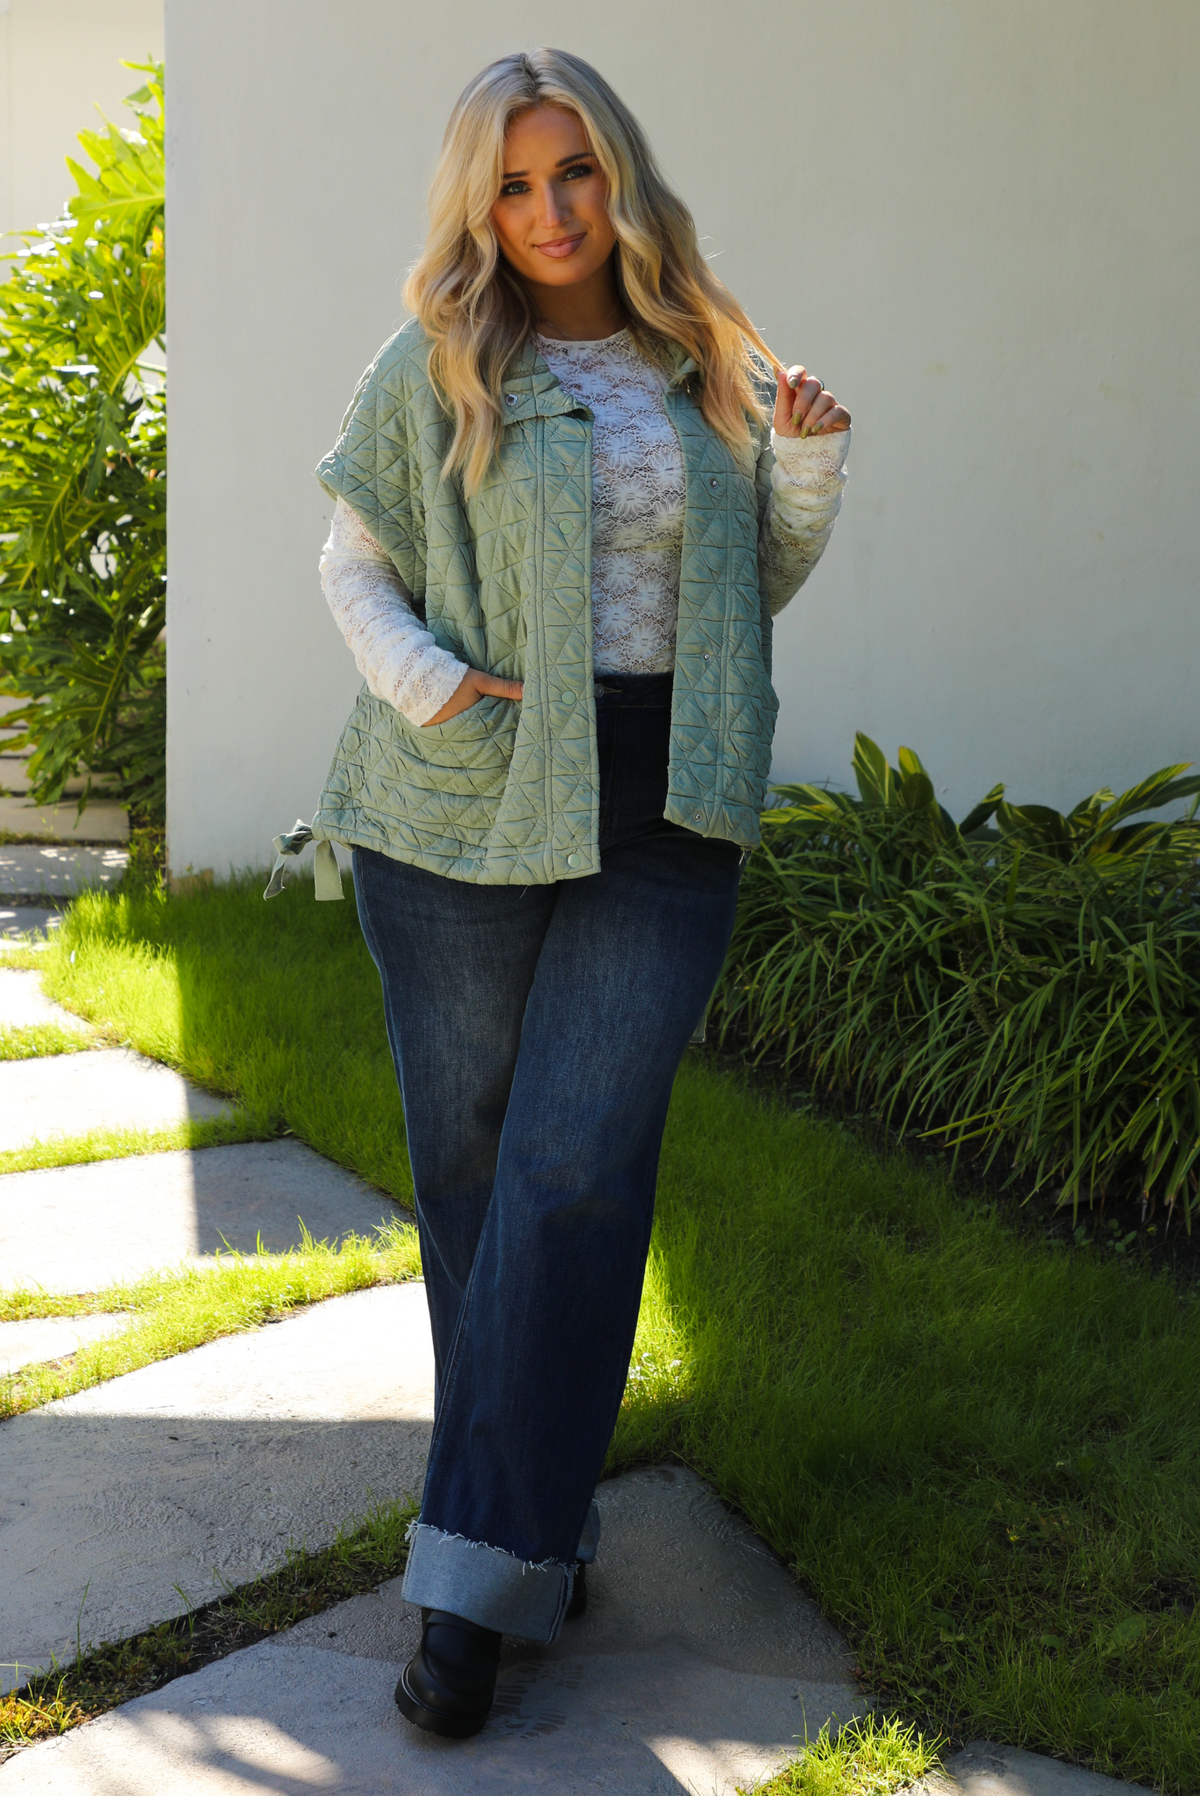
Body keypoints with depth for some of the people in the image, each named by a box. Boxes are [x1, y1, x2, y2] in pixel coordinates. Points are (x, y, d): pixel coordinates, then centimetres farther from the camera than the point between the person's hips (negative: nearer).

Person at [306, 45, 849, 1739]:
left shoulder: (708, 363, 10)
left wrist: (807, 465, 0)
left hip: (659, 830, 1)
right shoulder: (431, 368, 3)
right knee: (469, 1166, 5)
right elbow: (351, 563, 9)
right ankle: (540, 1520, 23)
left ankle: (475, 1582, 0)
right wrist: (420, 679, -10)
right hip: (464, 823, 0)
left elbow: (757, 590, 18)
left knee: (576, 1174, -6)